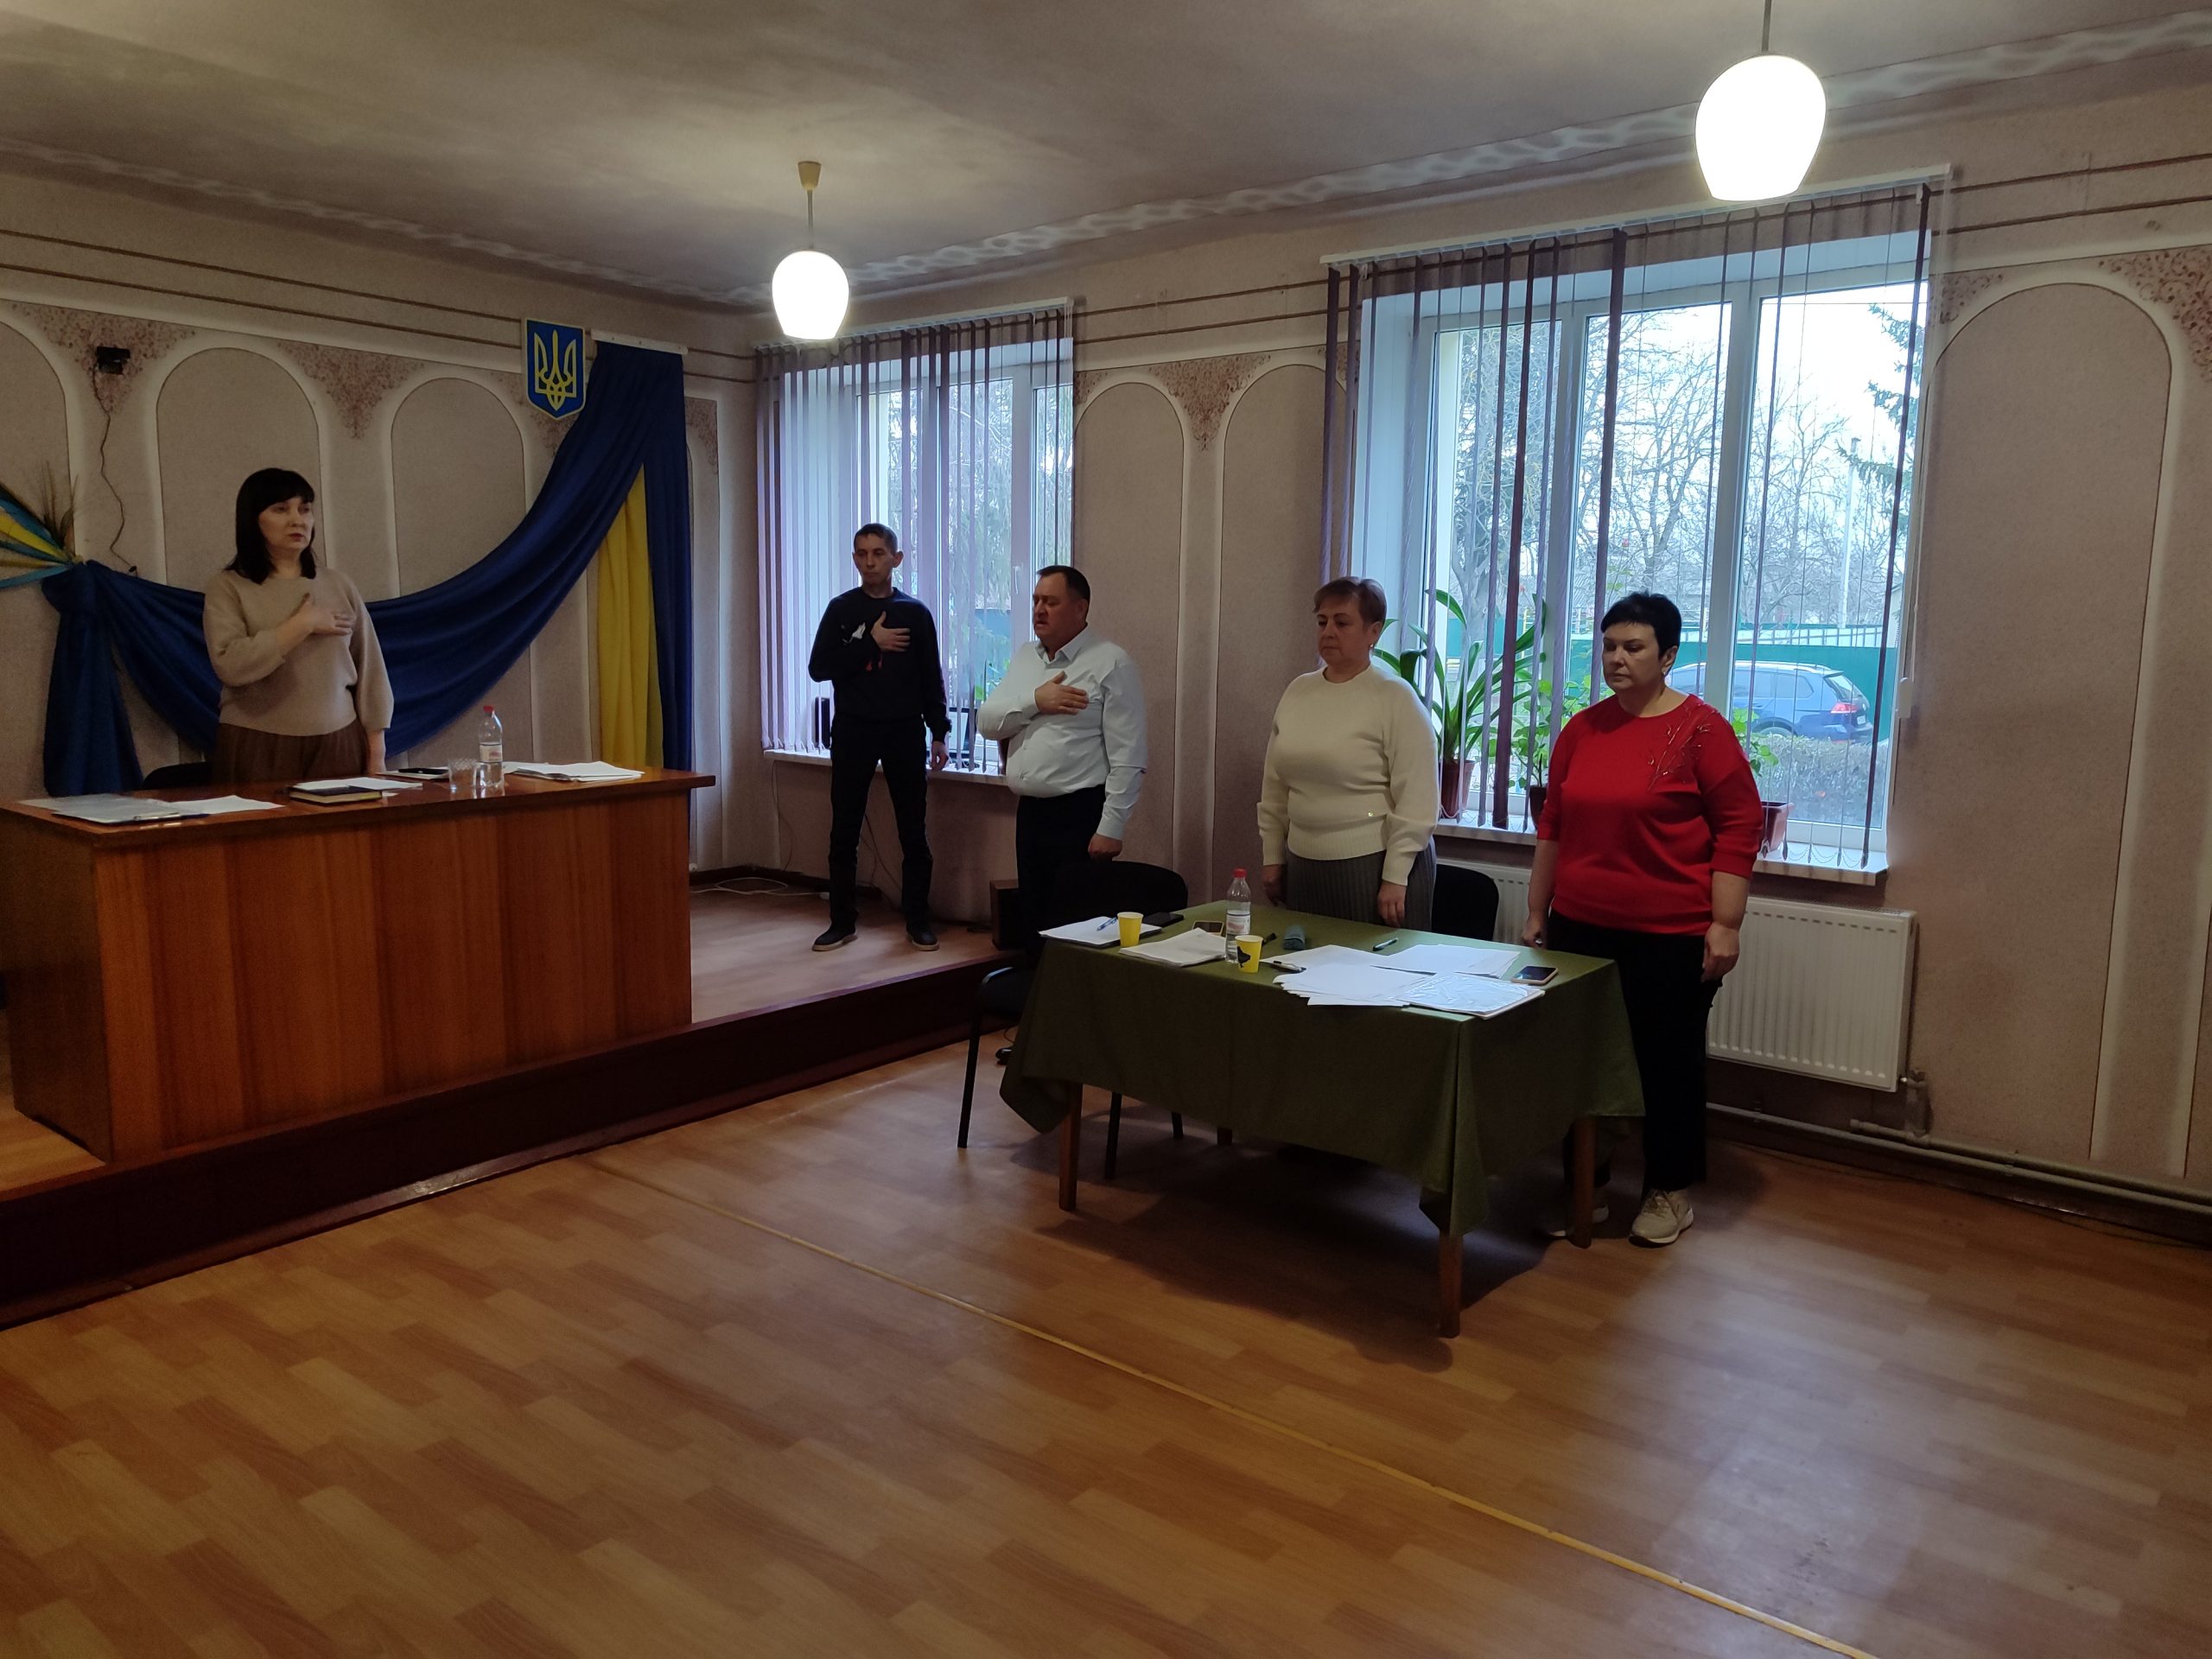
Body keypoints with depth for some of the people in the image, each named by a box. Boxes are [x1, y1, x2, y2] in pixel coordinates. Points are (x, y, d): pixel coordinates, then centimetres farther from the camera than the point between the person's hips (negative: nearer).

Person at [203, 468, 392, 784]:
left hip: (338, 745, 2)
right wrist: (304, 624, -12)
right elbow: (230, 664, -15)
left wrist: (376, 756, 5)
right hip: (259, 749, -2)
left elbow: (370, 671, 10)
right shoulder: (229, 587, 1)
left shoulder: (340, 585, 9)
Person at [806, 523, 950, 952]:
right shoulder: (841, 609, 4)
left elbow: (931, 678, 7)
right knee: (844, 831, 3)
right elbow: (818, 668, -5)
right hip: (853, 731, 0)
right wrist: (871, 643, -12)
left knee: (913, 831, 2)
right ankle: (843, 921, 13)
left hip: (904, 730, 0)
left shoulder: (915, 612, 5)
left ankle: (918, 920, 12)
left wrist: (939, 733, 1)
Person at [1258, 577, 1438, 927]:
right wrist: (1271, 857, 13)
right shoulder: (1298, 691, 9)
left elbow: (1416, 800, -12)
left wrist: (1395, 878, -14)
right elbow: (1274, 786, 14)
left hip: (1375, 865, -5)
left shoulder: (1396, 698, -8)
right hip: (1304, 865, 5)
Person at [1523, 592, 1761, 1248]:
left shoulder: (1701, 729, -8)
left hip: (1670, 936, -5)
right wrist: (1537, 913, 13)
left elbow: (1739, 828, -9)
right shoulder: (1581, 730, 7)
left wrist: (1725, 925, -13)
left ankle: (1669, 1191, 25)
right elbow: (1553, 826, 13)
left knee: (1668, 1063, 9)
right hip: (1580, 928, 5)